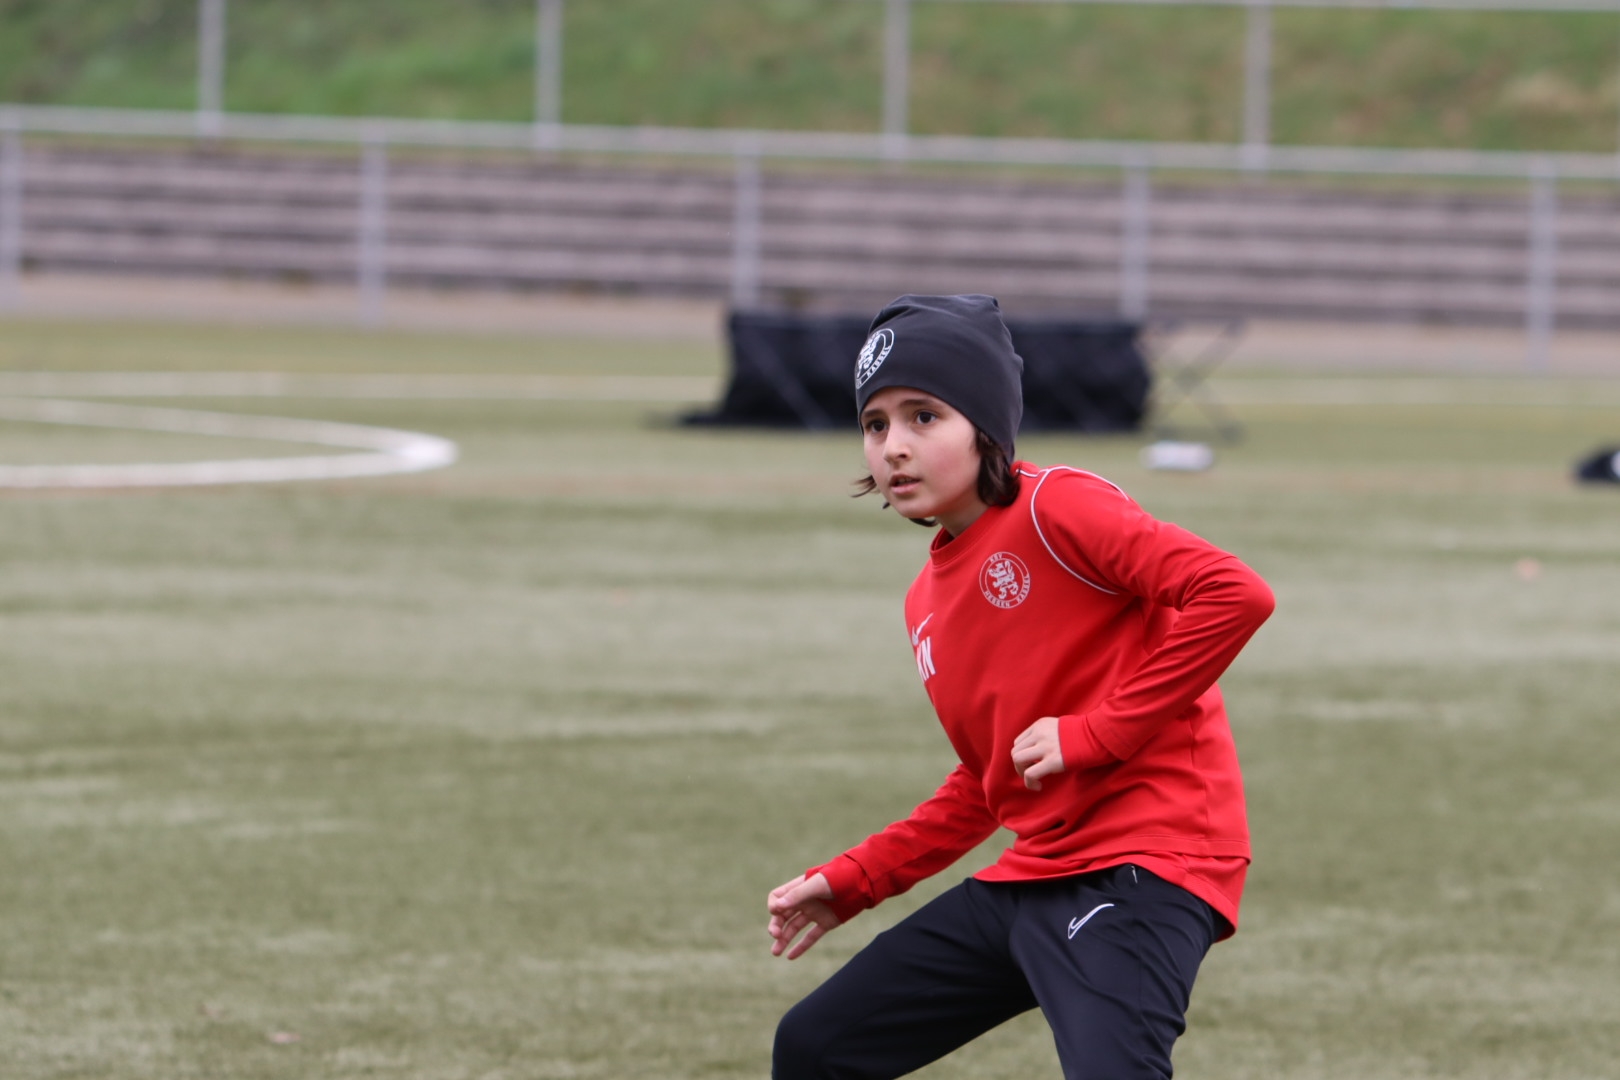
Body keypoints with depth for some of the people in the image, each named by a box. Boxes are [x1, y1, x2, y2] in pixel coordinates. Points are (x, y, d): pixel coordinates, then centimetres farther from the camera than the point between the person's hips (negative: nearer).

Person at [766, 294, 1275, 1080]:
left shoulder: (1055, 508, -10)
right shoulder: (929, 602, 15)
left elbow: (1235, 595, -22)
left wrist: (1096, 733, -19)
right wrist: (852, 882, 22)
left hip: (1142, 868, -10)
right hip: (1031, 872, 10)